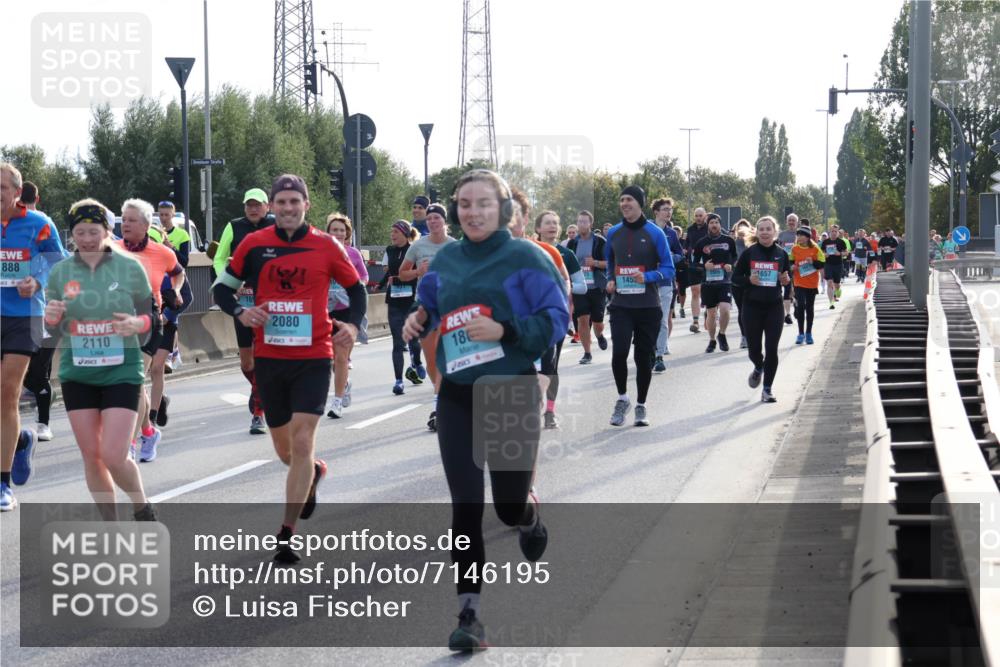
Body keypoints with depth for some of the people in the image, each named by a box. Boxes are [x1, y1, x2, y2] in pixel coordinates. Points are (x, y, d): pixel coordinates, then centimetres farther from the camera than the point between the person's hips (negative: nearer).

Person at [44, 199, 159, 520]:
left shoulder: (130, 268, -3)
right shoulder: (60, 272, 2)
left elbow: (151, 318, 4)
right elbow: (53, 332, 9)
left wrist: (138, 324, -18)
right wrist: (52, 318, -14)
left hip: (122, 372, -3)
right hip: (76, 374, 3)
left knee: (113, 456, -12)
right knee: (91, 457, 6)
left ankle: (143, 509, 16)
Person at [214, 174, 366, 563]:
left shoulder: (326, 246, -2)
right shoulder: (254, 245, 0)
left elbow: (356, 289, 11)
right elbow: (222, 288, 9)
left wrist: (353, 325, -7)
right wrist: (241, 313, -11)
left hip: (313, 358, -2)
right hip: (269, 357, 2)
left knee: (302, 441, -13)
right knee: (285, 449, 12)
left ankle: (286, 534, -9)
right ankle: (314, 472, 49)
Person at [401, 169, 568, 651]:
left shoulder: (525, 258, -8)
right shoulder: (445, 259, 5)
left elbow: (556, 319, -10)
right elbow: (428, 303, 21)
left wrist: (504, 331, -23)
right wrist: (417, 321, -2)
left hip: (513, 394, -3)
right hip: (457, 397, 3)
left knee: (509, 507, 5)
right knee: (465, 508, -3)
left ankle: (530, 517, 45)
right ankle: (468, 615, 2)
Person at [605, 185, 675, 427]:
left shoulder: (655, 233, -5)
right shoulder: (614, 233, 6)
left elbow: (668, 269, -4)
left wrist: (647, 277, -21)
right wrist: (610, 281, 4)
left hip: (648, 306, -2)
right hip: (621, 305, 2)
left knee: (643, 357, 6)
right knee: (619, 352, -15)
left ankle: (640, 406, 20)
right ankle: (622, 398, 7)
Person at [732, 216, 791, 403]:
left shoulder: (781, 254, 2)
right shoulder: (749, 253, -2)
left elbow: (788, 278, 14)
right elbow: (735, 277, 3)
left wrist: (786, 280, -9)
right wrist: (749, 280, -16)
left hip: (774, 307, 0)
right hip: (752, 307, 0)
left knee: (771, 349, -4)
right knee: (754, 349, 6)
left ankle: (767, 389, 7)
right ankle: (758, 368, 41)